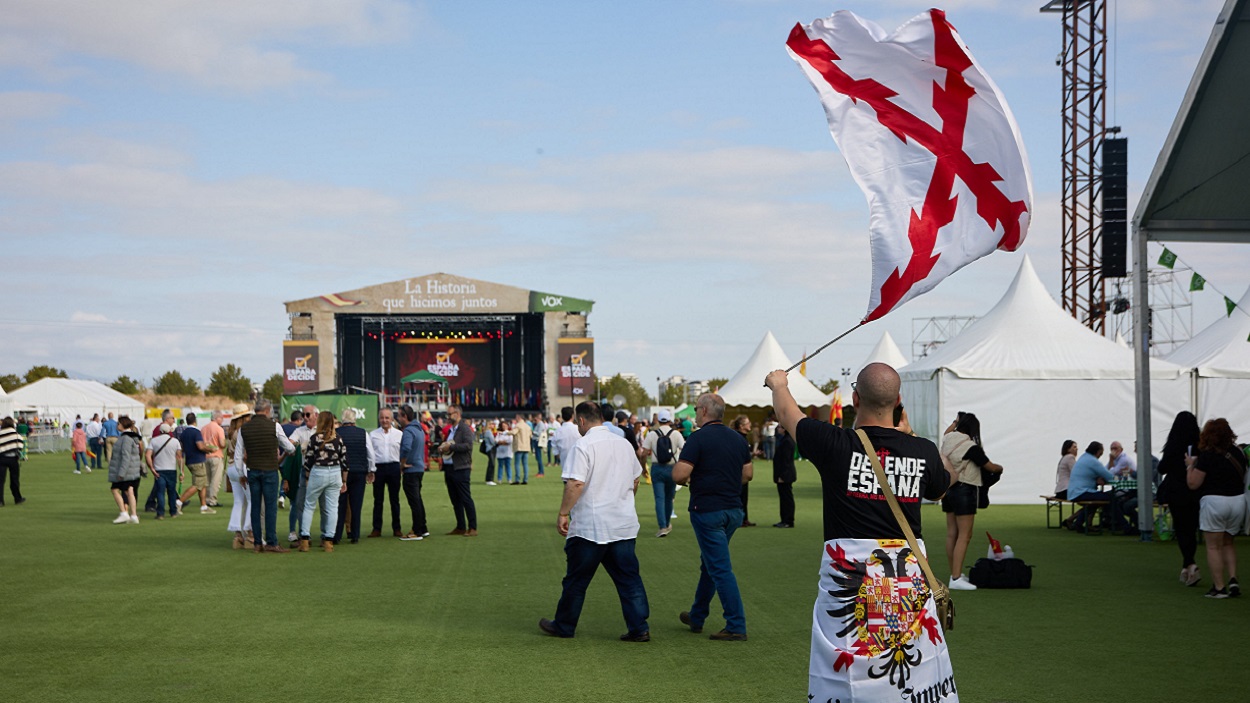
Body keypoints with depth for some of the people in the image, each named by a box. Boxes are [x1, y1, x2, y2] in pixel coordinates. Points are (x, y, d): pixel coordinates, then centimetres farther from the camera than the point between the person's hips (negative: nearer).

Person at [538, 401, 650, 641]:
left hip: (590, 526, -6)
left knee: (576, 580, 8)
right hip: (624, 525, 6)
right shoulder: (625, 445, 10)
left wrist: (563, 514, -15)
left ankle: (564, 626, 20)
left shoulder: (584, 447, -13)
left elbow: (575, 484, -21)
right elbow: (635, 480, 21)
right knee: (629, 578, 7)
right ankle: (639, 628, 1)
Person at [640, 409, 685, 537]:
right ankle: (667, 524, 31)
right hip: (672, 468, 1)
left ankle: (663, 527, -12)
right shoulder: (676, 434, -3)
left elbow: (644, 453, -3)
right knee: (669, 498, 16)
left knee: (659, 498, -2)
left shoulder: (652, 434, -3)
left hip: (657, 468, -1)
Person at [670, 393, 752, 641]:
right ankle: (697, 616, 33)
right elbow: (747, 474, 15)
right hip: (733, 509, 8)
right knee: (709, 563, 20)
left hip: (707, 511, -7)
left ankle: (736, 627, -6)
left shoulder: (698, 438, -14)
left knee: (720, 568, -5)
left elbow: (679, 474, -19)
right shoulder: (738, 439, 8)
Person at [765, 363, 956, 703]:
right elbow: (943, 483, 24)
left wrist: (779, 384, 34)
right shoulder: (923, 451, 0)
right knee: (919, 674, 12)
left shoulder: (835, 444, -8)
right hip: (910, 576, 3)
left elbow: (787, 415, 12)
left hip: (849, 573, -2)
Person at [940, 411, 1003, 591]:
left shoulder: (949, 438, 1)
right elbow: (991, 467, -9)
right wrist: (1000, 468, 11)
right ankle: (956, 579, -14)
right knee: (964, 536, -8)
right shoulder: (971, 447, -18)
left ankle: (955, 574, 21)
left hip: (948, 488, 8)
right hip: (964, 490, -8)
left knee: (951, 534, 12)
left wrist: (956, 421, 41)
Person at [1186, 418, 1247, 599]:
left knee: (1214, 546, 3)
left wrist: (1190, 465, 3)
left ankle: (1219, 587, 1)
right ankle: (1233, 579, 5)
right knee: (1227, 543, 20)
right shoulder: (1238, 453, 6)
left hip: (1214, 501, -6)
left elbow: (1193, 484, -11)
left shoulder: (1207, 456, -12)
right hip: (1238, 500, 6)